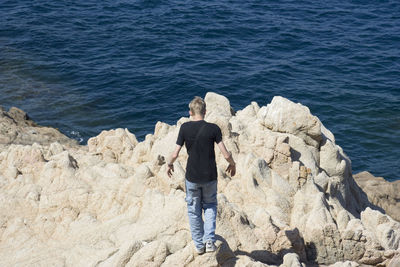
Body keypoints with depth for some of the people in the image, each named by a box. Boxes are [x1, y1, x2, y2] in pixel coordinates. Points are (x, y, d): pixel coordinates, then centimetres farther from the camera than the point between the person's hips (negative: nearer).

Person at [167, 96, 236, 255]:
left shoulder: (185, 128, -9)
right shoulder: (213, 128, -11)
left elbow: (175, 154, -7)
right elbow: (226, 154, -12)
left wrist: (169, 165, 14)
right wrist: (232, 164, 9)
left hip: (192, 177, 0)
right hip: (210, 176, 0)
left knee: (194, 210, 17)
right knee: (210, 206, 22)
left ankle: (199, 245, 25)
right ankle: (209, 240, 9)